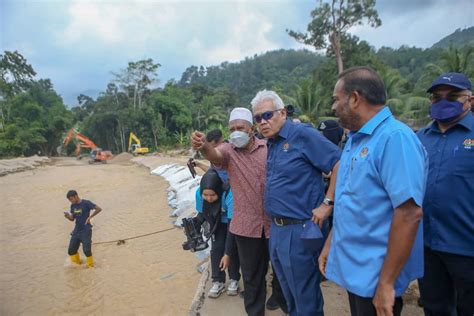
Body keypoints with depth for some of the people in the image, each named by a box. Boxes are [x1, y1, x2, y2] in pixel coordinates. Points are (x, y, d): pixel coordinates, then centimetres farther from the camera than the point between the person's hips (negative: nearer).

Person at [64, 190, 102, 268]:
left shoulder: (86, 203, -12)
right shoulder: (73, 206, 8)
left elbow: (99, 209, -17)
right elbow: (72, 219, 14)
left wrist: (90, 217, -18)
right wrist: (68, 216, -7)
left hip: (86, 231, -7)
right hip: (76, 231, 7)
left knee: (87, 250, -6)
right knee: (71, 251, 7)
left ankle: (90, 266, 13)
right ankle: (77, 264, 31)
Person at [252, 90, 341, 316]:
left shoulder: (302, 134, -14)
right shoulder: (271, 143, 10)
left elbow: (341, 164, -20)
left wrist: (327, 203, -19)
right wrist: (273, 222, 10)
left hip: (299, 229, -8)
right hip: (276, 228, 8)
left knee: (305, 297, 9)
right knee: (289, 293, 24)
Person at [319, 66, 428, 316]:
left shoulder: (395, 138, -20)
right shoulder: (354, 139, 7)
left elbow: (410, 214, -26)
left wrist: (386, 283, -23)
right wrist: (330, 244, 14)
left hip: (375, 277, -8)